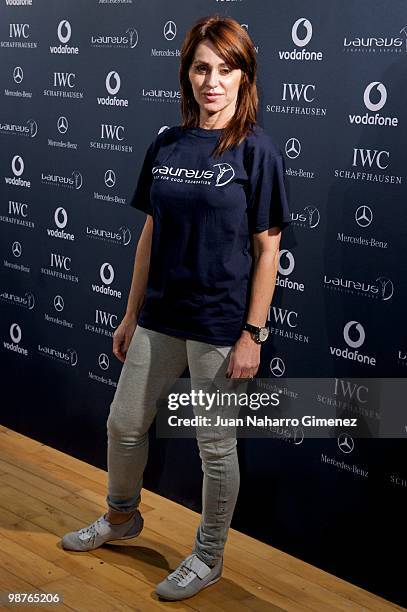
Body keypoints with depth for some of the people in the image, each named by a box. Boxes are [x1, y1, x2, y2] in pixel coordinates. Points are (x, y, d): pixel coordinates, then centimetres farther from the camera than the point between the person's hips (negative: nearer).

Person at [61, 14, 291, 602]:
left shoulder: (257, 150, -10)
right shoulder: (166, 145, 4)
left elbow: (267, 248, -10)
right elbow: (151, 234, 10)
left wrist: (252, 334, -13)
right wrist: (132, 315, 11)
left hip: (221, 324, -5)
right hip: (161, 315, 6)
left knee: (216, 445, 8)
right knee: (124, 424, 17)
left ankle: (209, 557, 29)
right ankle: (122, 516, 44)